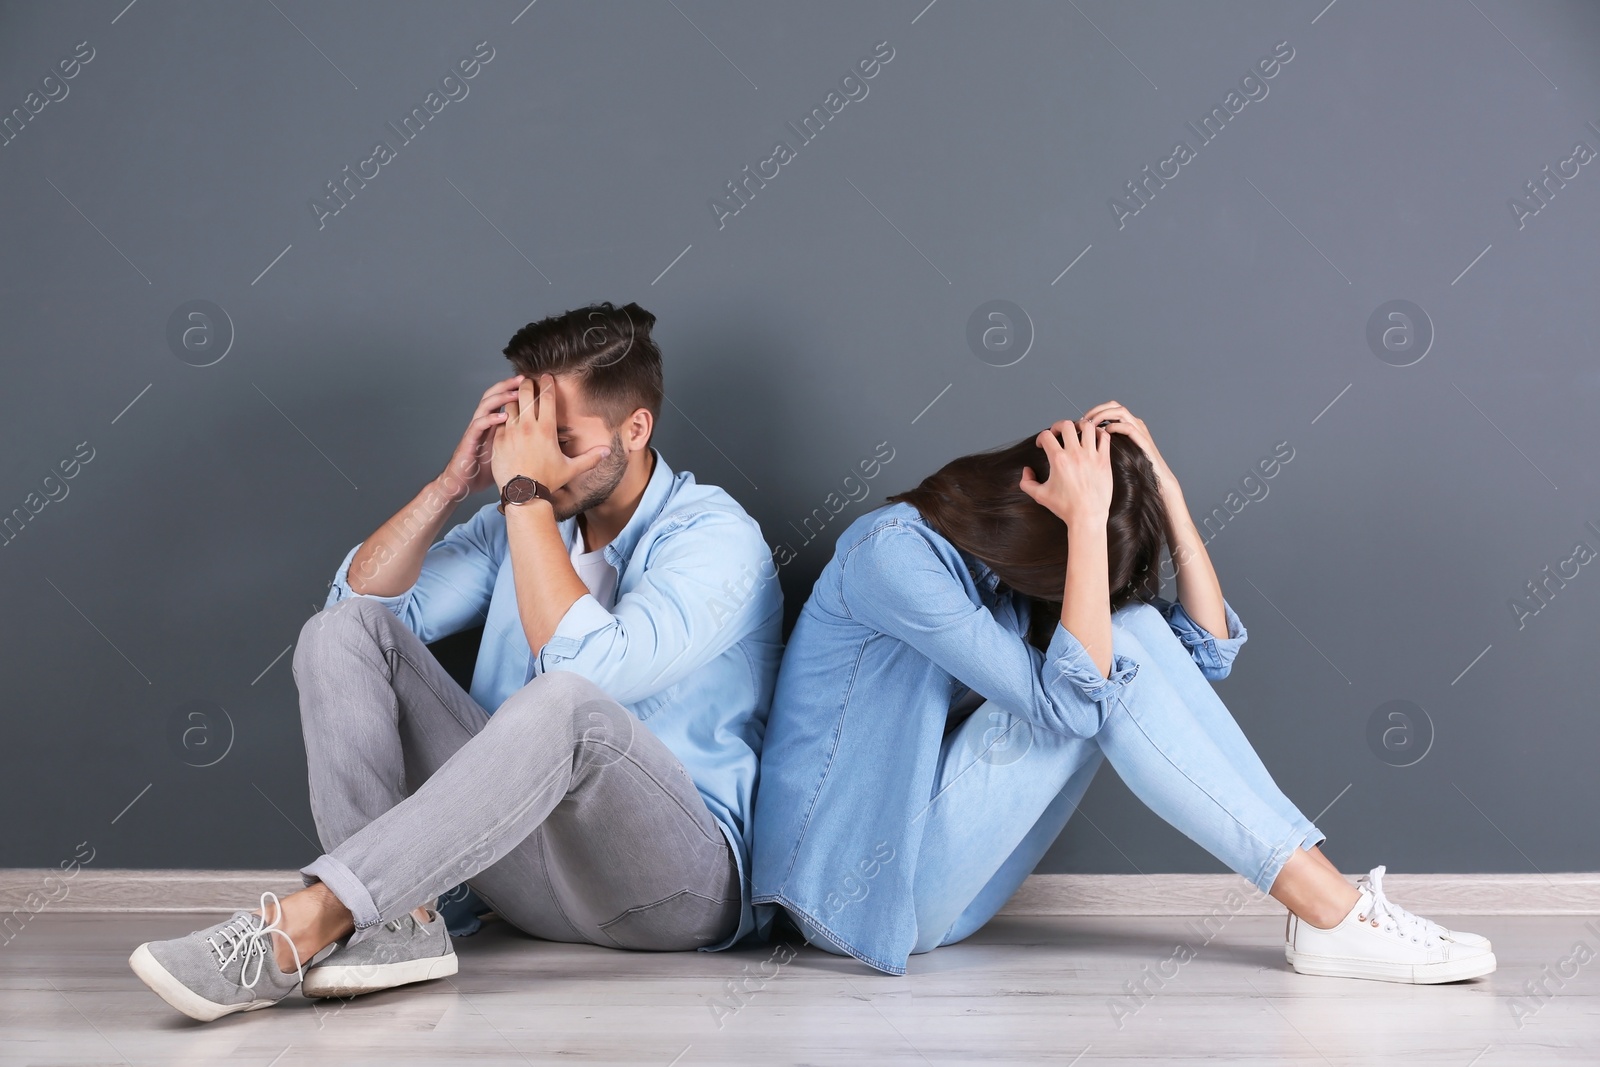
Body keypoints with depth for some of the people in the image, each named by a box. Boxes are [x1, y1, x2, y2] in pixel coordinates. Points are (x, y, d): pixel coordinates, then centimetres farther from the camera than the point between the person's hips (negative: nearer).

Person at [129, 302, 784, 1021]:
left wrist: (525, 492, -19)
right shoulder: (522, 522, 13)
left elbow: (587, 668, -25)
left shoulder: (716, 537, -9)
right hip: (528, 861, 7)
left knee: (568, 703, -40)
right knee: (341, 631, -5)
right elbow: (360, 600, 7)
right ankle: (398, 918, -24)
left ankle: (299, 927, -42)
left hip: (676, 881, -6)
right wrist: (454, 482, -4)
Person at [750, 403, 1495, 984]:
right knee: (1107, 665, -23)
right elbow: (1065, 699, -29)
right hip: (860, 890, -8)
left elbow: (1207, 649, -2)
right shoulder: (894, 551, -20)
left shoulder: (1014, 567, 5)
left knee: (1138, 628, -11)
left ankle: (1328, 902, -17)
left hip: (940, 889, 8)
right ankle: (1332, 912, -21)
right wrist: (1087, 517, -28)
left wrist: (1164, 487, -9)